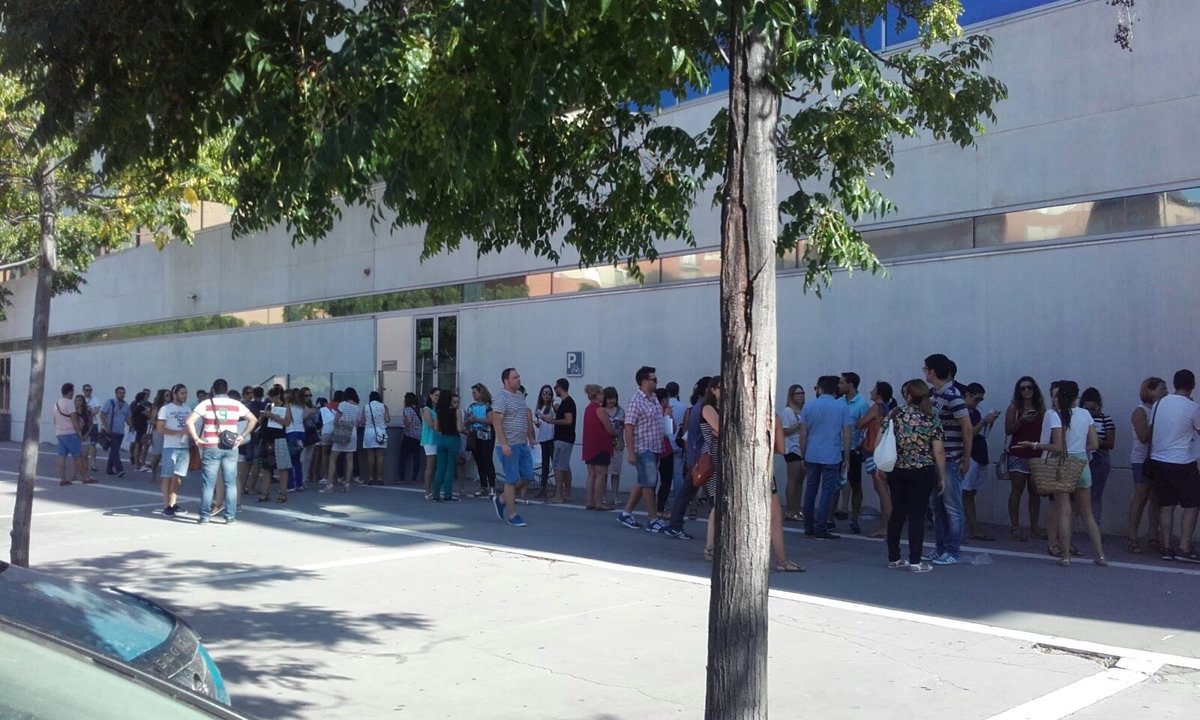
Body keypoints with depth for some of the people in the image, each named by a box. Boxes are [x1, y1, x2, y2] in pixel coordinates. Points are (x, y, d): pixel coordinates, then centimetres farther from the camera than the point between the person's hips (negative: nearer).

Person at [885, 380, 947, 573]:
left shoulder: (895, 415, -2)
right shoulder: (933, 418, -5)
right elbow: (938, 451, -7)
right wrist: (942, 477, 0)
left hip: (897, 471, 2)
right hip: (922, 473, -2)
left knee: (897, 513, 10)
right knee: (917, 515, 1)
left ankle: (893, 558, 18)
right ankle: (915, 561, 3)